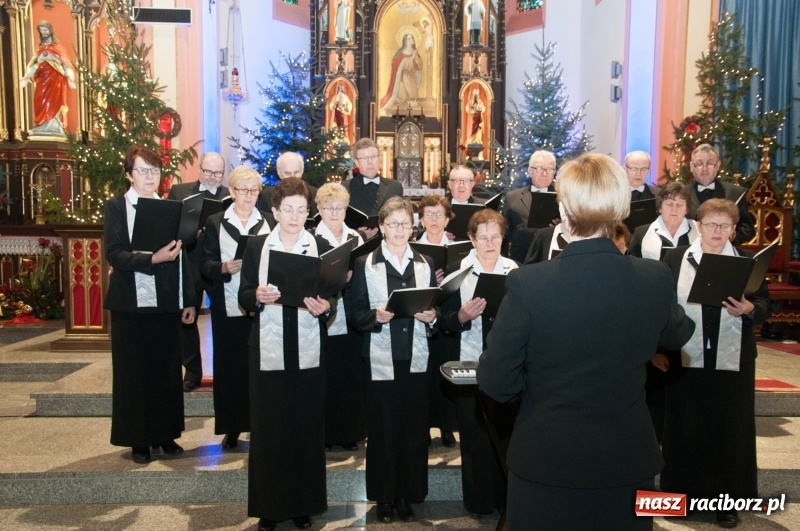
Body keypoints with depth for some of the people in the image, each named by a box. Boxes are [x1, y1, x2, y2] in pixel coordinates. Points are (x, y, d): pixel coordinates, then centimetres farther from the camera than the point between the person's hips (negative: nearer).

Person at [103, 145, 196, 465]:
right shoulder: (116, 207, 0)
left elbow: (181, 256, 9)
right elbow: (114, 254, -11)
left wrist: (189, 300, 5)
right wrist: (153, 259, -24)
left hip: (167, 303, 3)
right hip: (132, 303, -3)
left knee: (167, 371, 9)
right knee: (134, 373, 6)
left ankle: (165, 434, 23)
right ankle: (138, 439, 18)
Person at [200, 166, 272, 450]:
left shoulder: (268, 223, 7)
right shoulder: (215, 222, 7)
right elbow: (205, 263, 1)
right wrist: (224, 268, -18)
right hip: (227, 307, 0)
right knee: (229, 364, 4)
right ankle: (232, 427, 16)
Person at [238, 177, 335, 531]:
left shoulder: (322, 247, 4)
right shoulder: (256, 246, 4)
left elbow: (331, 298, 2)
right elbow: (243, 298, 2)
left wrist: (325, 307, -19)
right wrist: (257, 296, -19)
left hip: (308, 351, 0)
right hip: (268, 350, 0)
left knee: (307, 427, 7)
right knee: (267, 427, 5)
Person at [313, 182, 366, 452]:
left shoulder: (356, 238, 10)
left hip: (351, 319, 4)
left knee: (351, 377, 8)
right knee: (325, 378, 3)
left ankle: (350, 432, 22)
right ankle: (324, 434, 18)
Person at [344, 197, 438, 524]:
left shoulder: (425, 264, 10)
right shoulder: (365, 264, 1)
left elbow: (436, 309, 10)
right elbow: (353, 313, -4)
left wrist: (431, 317, -11)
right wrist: (376, 316, -22)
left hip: (416, 359, 3)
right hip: (380, 360, -2)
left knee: (414, 429, 7)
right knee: (382, 430, 6)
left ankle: (407, 495, 24)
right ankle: (384, 497, 23)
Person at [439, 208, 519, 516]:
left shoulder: (515, 270, 3)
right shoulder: (456, 271, -1)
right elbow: (445, 323, -3)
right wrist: (462, 316, -22)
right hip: (470, 364, -1)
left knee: (507, 430, 6)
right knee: (474, 433, 6)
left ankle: (507, 496, 25)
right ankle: (479, 498, 23)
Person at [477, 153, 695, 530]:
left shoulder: (528, 283, -22)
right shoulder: (655, 279, -12)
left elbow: (495, 381, -15)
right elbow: (676, 335, 11)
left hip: (545, 461, -2)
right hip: (628, 460, 3)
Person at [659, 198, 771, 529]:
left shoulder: (747, 261, 5)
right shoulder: (675, 260, 2)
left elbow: (765, 306, 3)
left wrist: (749, 309, -20)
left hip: (732, 362, 1)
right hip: (684, 361, 0)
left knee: (730, 429, 8)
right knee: (684, 427, 8)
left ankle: (728, 499, 22)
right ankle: (681, 493, 23)